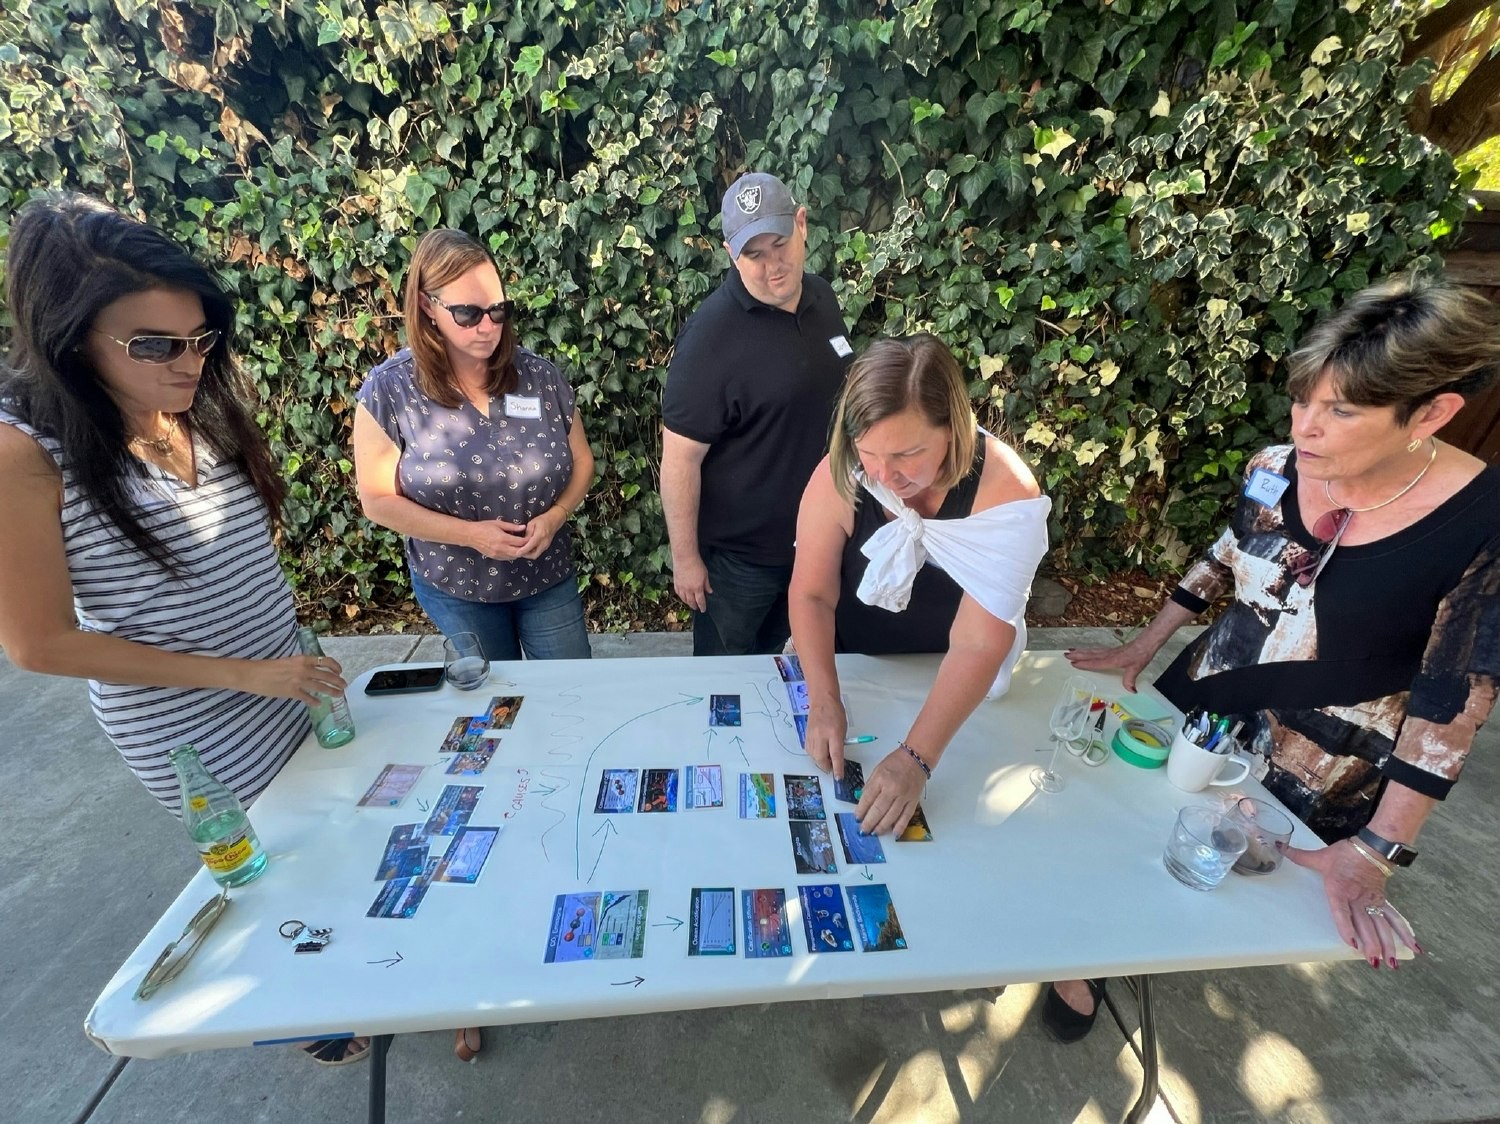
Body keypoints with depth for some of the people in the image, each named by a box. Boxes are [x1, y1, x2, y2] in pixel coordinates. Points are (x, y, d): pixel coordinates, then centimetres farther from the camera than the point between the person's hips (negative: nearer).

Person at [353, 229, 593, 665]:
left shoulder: (540, 375, -8)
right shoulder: (389, 388, -13)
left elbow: (581, 462, 1)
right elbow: (378, 500, -9)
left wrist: (554, 517, -18)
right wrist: (471, 534, -21)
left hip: (549, 577, 1)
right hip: (453, 587, -1)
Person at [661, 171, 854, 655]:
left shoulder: (822, 298, -2)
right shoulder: (712, 336, -25)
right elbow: (680, 457, -22)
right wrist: (685, 558, -16)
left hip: (813, 536, 6)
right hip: (738, 552, -6)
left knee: (771, 654, 28)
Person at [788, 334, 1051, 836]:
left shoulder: (1006, 493, -31)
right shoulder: (838, 476, -25)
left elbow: (978, 644, -33)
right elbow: (811, 593, -17)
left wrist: (916, 757, -39)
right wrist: (824, 699, -28)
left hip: (951, 686, -1)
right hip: (851, 668, 2)